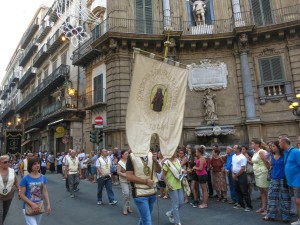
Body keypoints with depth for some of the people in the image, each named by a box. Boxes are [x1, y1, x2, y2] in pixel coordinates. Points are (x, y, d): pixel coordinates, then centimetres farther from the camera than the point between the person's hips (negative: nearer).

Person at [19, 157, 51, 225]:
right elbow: (22, 195, -11)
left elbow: (45, 192, 1)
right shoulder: (25, 179, -12)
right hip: (28, 207, -4)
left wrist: (48, 204, -8)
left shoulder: (43, 177, 0)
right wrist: (32, 204, -20)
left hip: (39, 207, 5)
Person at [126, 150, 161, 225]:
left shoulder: (151, 154, 0)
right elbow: (129, 176, -14)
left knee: (144, 217, 22)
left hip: (152, 192, 5)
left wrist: (155, 161, -19)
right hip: (140, 193, -5)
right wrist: (146, 181, -18)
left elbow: (159, 170, 0)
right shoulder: (132, 156, -13)